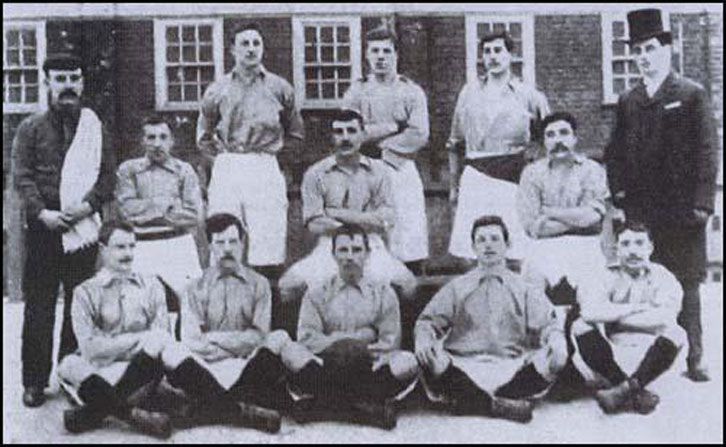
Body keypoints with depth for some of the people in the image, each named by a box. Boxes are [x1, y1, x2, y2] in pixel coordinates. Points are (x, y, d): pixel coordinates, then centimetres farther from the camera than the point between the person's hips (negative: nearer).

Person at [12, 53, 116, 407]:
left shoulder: (95, 127, 11)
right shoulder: (31, 128, 7)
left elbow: (108, 174, 4)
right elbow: (21, 175, 0)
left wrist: (88, 204, -12)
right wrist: (42, 212, -15)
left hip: (83, 227, 1)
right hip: (42, 227, -1)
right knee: (38, 307, 1)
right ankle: (34, 381, 8)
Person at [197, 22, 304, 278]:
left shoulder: (280, 89, 8)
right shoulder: (216, 91, 10)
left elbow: (295, 135, 18)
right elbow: (203, 139, 20)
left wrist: (269, 147, 8)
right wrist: (225, 152, 7)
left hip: (266, 169, -1)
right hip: (227, 169, 1)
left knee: (267, 255, -6)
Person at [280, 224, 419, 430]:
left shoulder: (384, 293, 13)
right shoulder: (317, 294, 13)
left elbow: (390, 342, 5)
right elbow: (306, 337, 1)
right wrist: (338, 344, -13)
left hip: (368, 369, 0)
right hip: (327, 368, 0)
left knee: (407, 362, -29)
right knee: (291, 353, -29)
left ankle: (323, 404, -28)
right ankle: (364, 406, -29)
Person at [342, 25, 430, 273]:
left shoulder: (412, 92, 8)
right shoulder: (356, 92, 10)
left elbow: (419, 136, -4)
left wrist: (380, 144, -6)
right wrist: (394, 126, -6)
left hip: (401, 170, 0)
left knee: (411, 251, -6)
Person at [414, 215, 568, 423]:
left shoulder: (525, 289, 18)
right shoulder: (457, 288, 19)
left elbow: (546, 324, 7)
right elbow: (428, 321, 11)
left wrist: (556, 342, -18)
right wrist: (423, 339, -14)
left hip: (511, 370, 1)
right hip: (464, 370, 0)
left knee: (554, 360, -29)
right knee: (432, 361, -31)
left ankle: (470, 401, -26)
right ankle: (496, 404, -29)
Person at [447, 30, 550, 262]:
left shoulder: (529, 95, 8)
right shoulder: (469, 91, 14)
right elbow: (455, 144, 20)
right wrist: (453, 186, 18)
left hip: (513, 179, -2)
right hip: (475, 176, 2)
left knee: (515, 256, -7)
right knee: (473, 256, -4)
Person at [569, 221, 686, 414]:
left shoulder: (663, 277, 2)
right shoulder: (608, 276, 4)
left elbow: (663, 320, -19)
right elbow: (589, 311, -18)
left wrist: (612, 316, -12)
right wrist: (635, 308, -15)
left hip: (648, 358, -1)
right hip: (612, 356, 1)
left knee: (675, 334, -26)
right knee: (581, 328, -23)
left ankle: (625, 389, -29)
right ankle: (637, 393, -29)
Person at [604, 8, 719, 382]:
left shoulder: (692, 94, 1)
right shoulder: (627, 102, 12)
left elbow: (707, 151, -3)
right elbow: (615, 154, 13)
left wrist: (702, 202, -9)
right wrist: (619, 198, 2)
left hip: (682, 211, -3)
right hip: (640, 211, 3)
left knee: (686, 284, 3)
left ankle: (693, 359, 12)